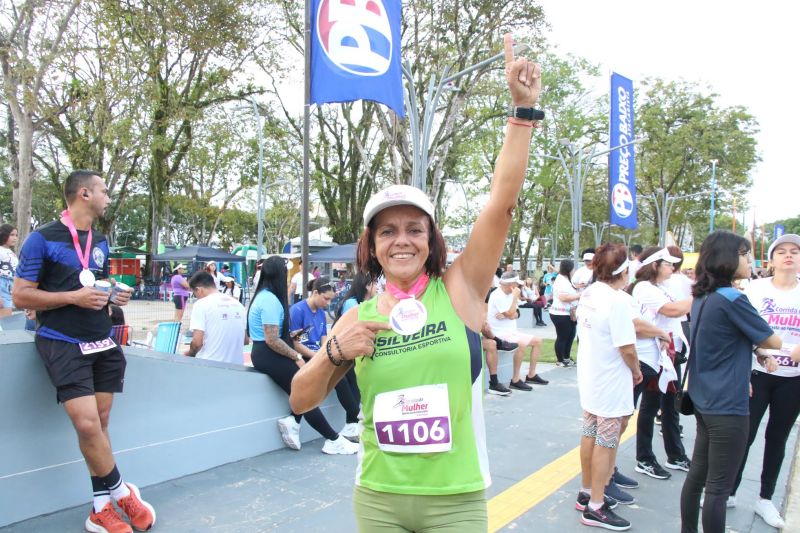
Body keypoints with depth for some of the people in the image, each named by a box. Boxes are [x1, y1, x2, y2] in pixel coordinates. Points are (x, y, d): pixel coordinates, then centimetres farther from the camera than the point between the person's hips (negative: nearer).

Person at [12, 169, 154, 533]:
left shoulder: (101, 242, 14)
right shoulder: (42, 239, -7)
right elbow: (21, 296, -9)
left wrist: (115, 296, 6)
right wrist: (73, 297, -19)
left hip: (102, 342, 7)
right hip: (63, 344, -6)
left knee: (98, 424, 8)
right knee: (87, 425, -14)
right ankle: (122, 493, 7)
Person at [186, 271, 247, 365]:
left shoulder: (201, 304, -9)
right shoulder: (238, 304, 7)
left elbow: (197, 342, -14)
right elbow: (246, 340, 12)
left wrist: (190, 353, 5)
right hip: (236, 365, 5)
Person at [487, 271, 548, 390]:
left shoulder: (509, 294, 10)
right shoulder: (497, 295, -18)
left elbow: (514, 315, 4)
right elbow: (511, 315, -22)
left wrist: (505, 315, -18)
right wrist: (515, 296, -16)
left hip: (512, 330, 10)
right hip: (500, 333, -10)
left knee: (537, 341, 8)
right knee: (522, 344, -33)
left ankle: (531, 375, 14)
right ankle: (515, 380, -24)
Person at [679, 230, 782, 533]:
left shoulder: (702, 299, 6)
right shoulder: (732, 299, -19)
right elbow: (773, 343, -8)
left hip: (704, 402, 8)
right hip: (727, 407, -8)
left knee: (697, 475, 18)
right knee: (718, 488, 3)